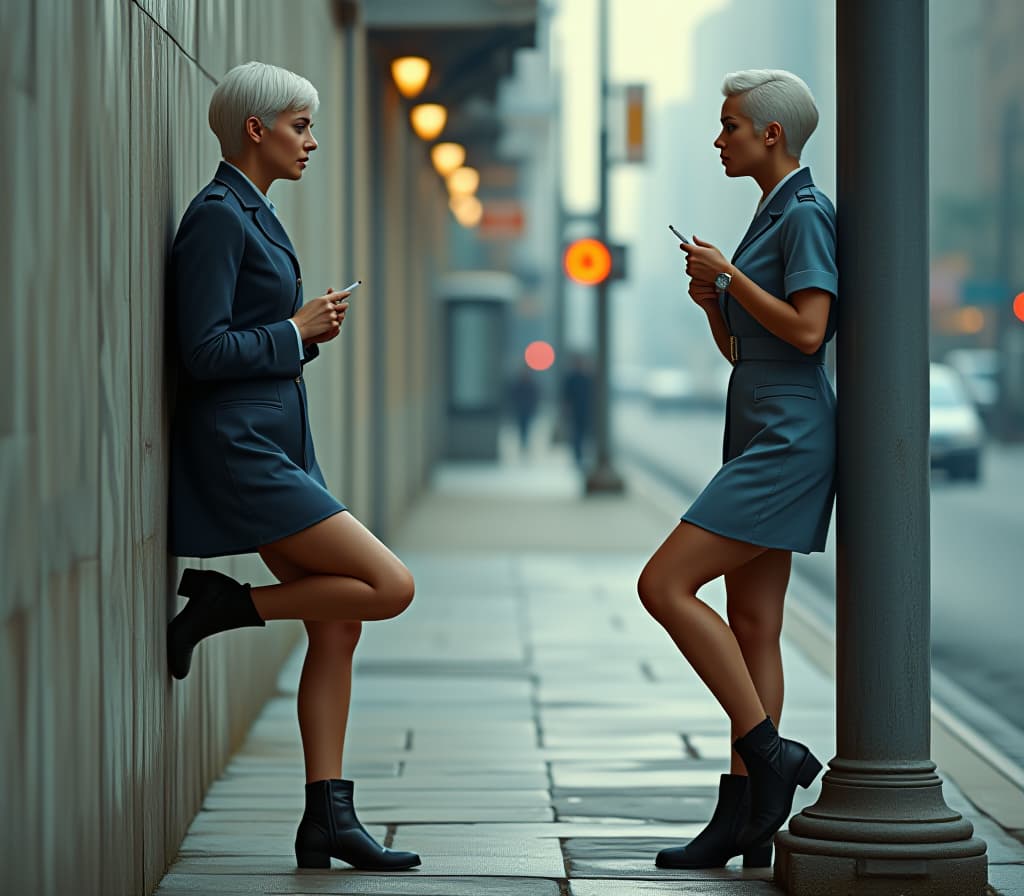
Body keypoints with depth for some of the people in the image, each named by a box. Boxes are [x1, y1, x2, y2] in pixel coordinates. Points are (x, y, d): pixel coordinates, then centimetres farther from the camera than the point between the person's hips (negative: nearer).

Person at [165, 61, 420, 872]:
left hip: (274, 448, 10)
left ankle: (327, 819, 7)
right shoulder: (217, 216, -12)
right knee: (390, 585, -13)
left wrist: (311, 329, 6)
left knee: (338, 626, 6)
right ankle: (221, 604, 0)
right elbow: (205, 352, -19)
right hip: (240, 453, -10)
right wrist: (298, 330, -8)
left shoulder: (252, 215, 17)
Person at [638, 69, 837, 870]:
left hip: (788, 441, -10)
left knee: (665, 585, -14)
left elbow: (806, 331, -21)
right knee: (751, 628, 7)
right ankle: (743, 819, 8)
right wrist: (710, 300, 4)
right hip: (761, 441, 10)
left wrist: (728, 273, -12)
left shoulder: (807, 214, -10)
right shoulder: (772, 217, 19)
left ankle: (770, 753, -9)